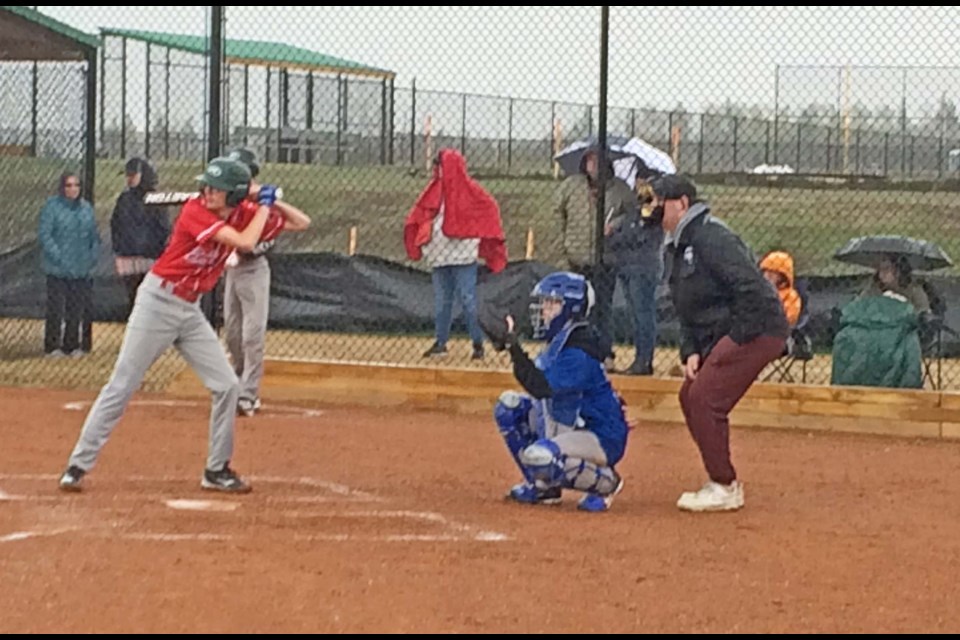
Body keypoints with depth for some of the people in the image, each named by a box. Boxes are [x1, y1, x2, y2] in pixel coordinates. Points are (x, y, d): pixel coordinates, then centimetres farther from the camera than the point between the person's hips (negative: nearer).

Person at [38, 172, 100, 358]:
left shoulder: (86, 208, 11)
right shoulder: (52, 206, -5)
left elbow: (94, 236, 17)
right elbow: (44, 235, -10)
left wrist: (93, 257, 5)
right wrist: (58, 258, -16)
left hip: (82, 271, 5)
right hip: (58, 270, -5)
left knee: (77, 310, 8)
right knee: (56, 308, -3)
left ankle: (72, 345, 17)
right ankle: (52, 347, 4)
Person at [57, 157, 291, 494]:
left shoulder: (244, 216, 0)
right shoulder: (195, 210, -19)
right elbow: (244, 242, -28)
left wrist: (269, 200, -3)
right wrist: (264, 205, -16)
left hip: (190, 311, 6)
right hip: (157, 302, -6)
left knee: (227, 385, 2)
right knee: (122, 386, -6)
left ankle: (217, 470, 13)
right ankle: (78, 465, -1)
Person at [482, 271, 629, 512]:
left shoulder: (579, 350, -24)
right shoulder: (559, 342, 6)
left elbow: (541, 387, -36)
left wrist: (512, 345, -39)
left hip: (601, 437, -10)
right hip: (569, 427, 10)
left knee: (539, 456, -34)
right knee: (509, 405, 5)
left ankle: (606, 481, -7)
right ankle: (542, 485, 11)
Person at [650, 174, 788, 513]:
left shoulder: (710, 237, -16)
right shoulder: (678, 247, 17)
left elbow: (750, 287, -24)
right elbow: (686, 311, 19)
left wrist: (737, 339, -20)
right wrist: (691, 352, 5)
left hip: (757, 329, -11)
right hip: (718, 336, 11)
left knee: (704, 399, -14)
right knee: (691, 397, 12)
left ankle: (724, 488, -6)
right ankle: (723, 484, 19)